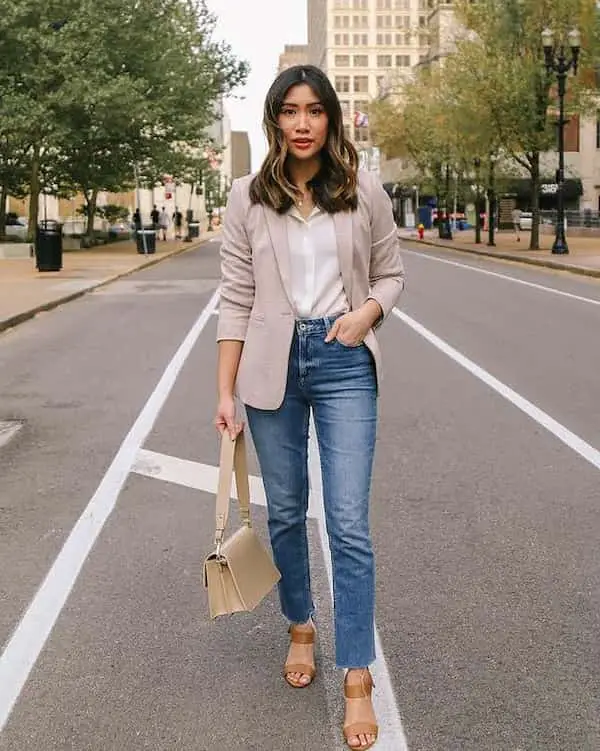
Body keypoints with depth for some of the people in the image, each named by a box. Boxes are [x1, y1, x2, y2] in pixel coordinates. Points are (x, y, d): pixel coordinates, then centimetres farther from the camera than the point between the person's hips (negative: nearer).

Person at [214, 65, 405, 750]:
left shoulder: (364, 193, 1)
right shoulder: (248, 198, 1)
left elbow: (390, 274, 11)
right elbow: (235, 300, 1)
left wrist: (366, 313, -11)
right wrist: (226, 392, -2)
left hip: (344, 363, -1)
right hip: (274, 363, 1)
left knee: (349, 523, -5)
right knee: (285, 513, 13)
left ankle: (357, 676, 4)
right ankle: (300, 627, 37)